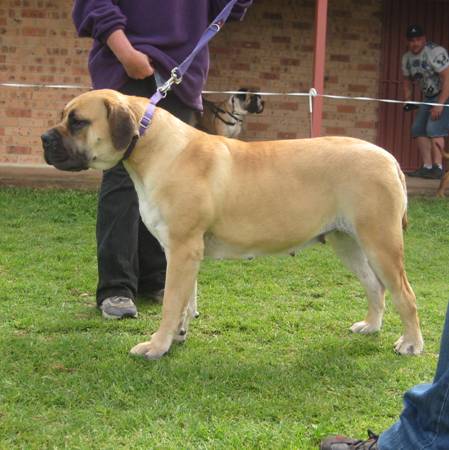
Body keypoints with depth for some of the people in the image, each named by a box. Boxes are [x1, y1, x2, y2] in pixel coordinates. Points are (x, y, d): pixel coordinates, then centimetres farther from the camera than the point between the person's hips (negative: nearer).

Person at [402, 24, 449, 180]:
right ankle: (427, 167, 3)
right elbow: (407, 79, 19)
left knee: (434, 129, -21)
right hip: (429, 97, 8)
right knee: (418, 129, 1)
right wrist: (407, 100, 3)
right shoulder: (407, 58, 3)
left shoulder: (436, 52, -23)